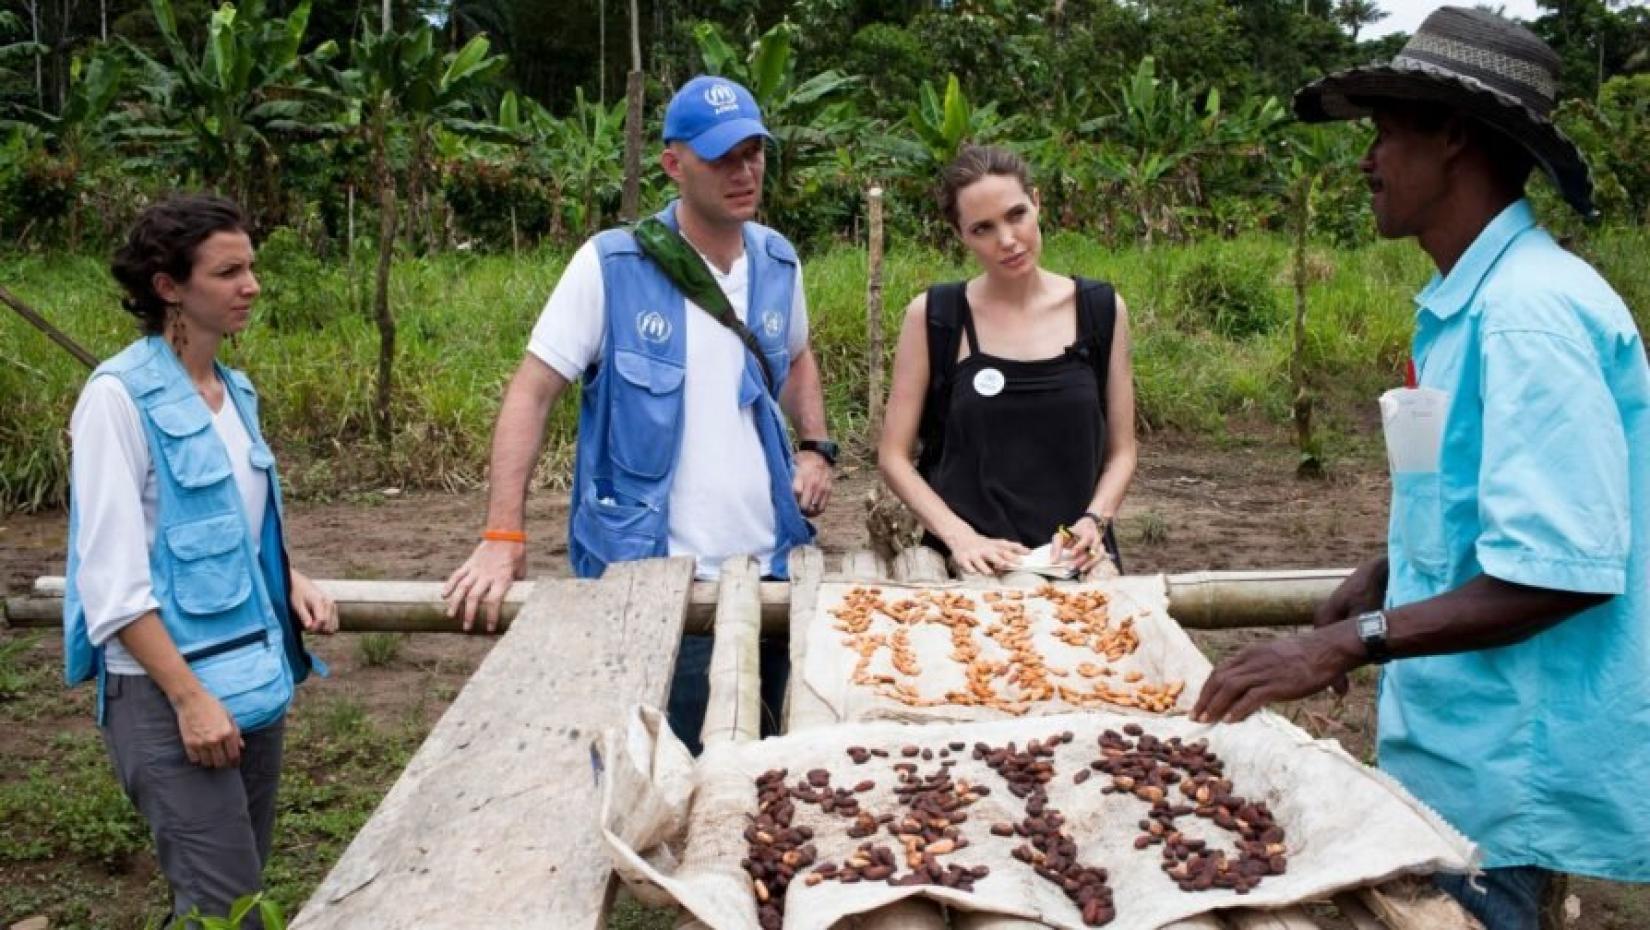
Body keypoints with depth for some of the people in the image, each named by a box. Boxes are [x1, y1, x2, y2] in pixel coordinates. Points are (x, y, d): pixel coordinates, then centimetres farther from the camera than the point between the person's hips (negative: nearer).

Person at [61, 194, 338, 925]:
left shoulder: (234, 391, 9)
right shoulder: (119, 397, -13)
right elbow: (112, 579, -16)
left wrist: (290, 581, 2)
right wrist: (189, 695, -18)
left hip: (256, 677, 7)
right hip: (169, 689, -7)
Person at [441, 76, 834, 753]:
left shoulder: (778, 263, 6)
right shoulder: (610, 265, -10)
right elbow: (532, 392, -9)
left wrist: (816, 448, 8)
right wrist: (503, 537, -16)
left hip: (768, 569, 5)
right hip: (645, 583, -5)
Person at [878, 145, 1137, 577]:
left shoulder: (1102, 310, 4)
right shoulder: (932, 316, -1)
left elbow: (1121, 452, 10)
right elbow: (893, 456, 1)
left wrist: (1094, 521, -8)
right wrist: (961, 537, -11)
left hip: (1075, 560, 1)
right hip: (970, 566, -1)